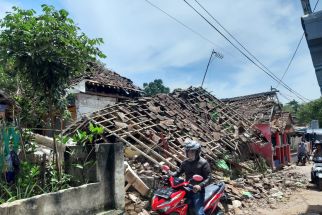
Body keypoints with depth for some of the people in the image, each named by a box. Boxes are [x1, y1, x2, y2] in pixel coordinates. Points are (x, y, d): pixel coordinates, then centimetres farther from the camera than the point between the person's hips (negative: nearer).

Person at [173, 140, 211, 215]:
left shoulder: (203, 163, -9)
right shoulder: (185, 162, 8)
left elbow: (208, 178, -12)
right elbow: (178, 172, 14)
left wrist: (200, 186, -28)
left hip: (198, 191, -6)